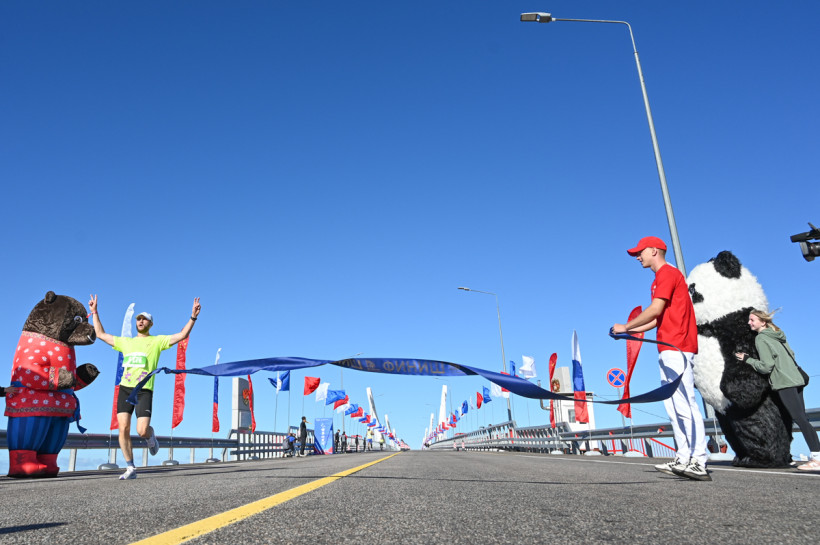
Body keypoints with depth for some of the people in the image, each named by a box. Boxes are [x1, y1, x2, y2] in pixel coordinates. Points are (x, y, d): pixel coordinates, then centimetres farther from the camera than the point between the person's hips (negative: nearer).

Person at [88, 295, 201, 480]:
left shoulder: (157, 341, 10)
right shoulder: (125, 342, 22)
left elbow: (182, 335, 0)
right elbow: (100, 334, 30)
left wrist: (193, 317, -11)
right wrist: (95, 313, 29)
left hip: (144, 390, -4)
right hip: (125, 388, 4)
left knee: (142, 431, -13)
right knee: (123, 428, -5)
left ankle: (150, 436, 25)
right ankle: (130, 468, 5)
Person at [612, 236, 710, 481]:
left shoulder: (667, 272, -5)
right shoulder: (661, 278, 24)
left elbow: (655, 309, -15)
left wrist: (626, 326, -6)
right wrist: (632, 331, 17)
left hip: (676, 346, -11)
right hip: (668, 349, 11)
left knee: (684, 404, -13)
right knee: (674, 406, 8)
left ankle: (699, 463, -13)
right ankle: (684, 459, 10)